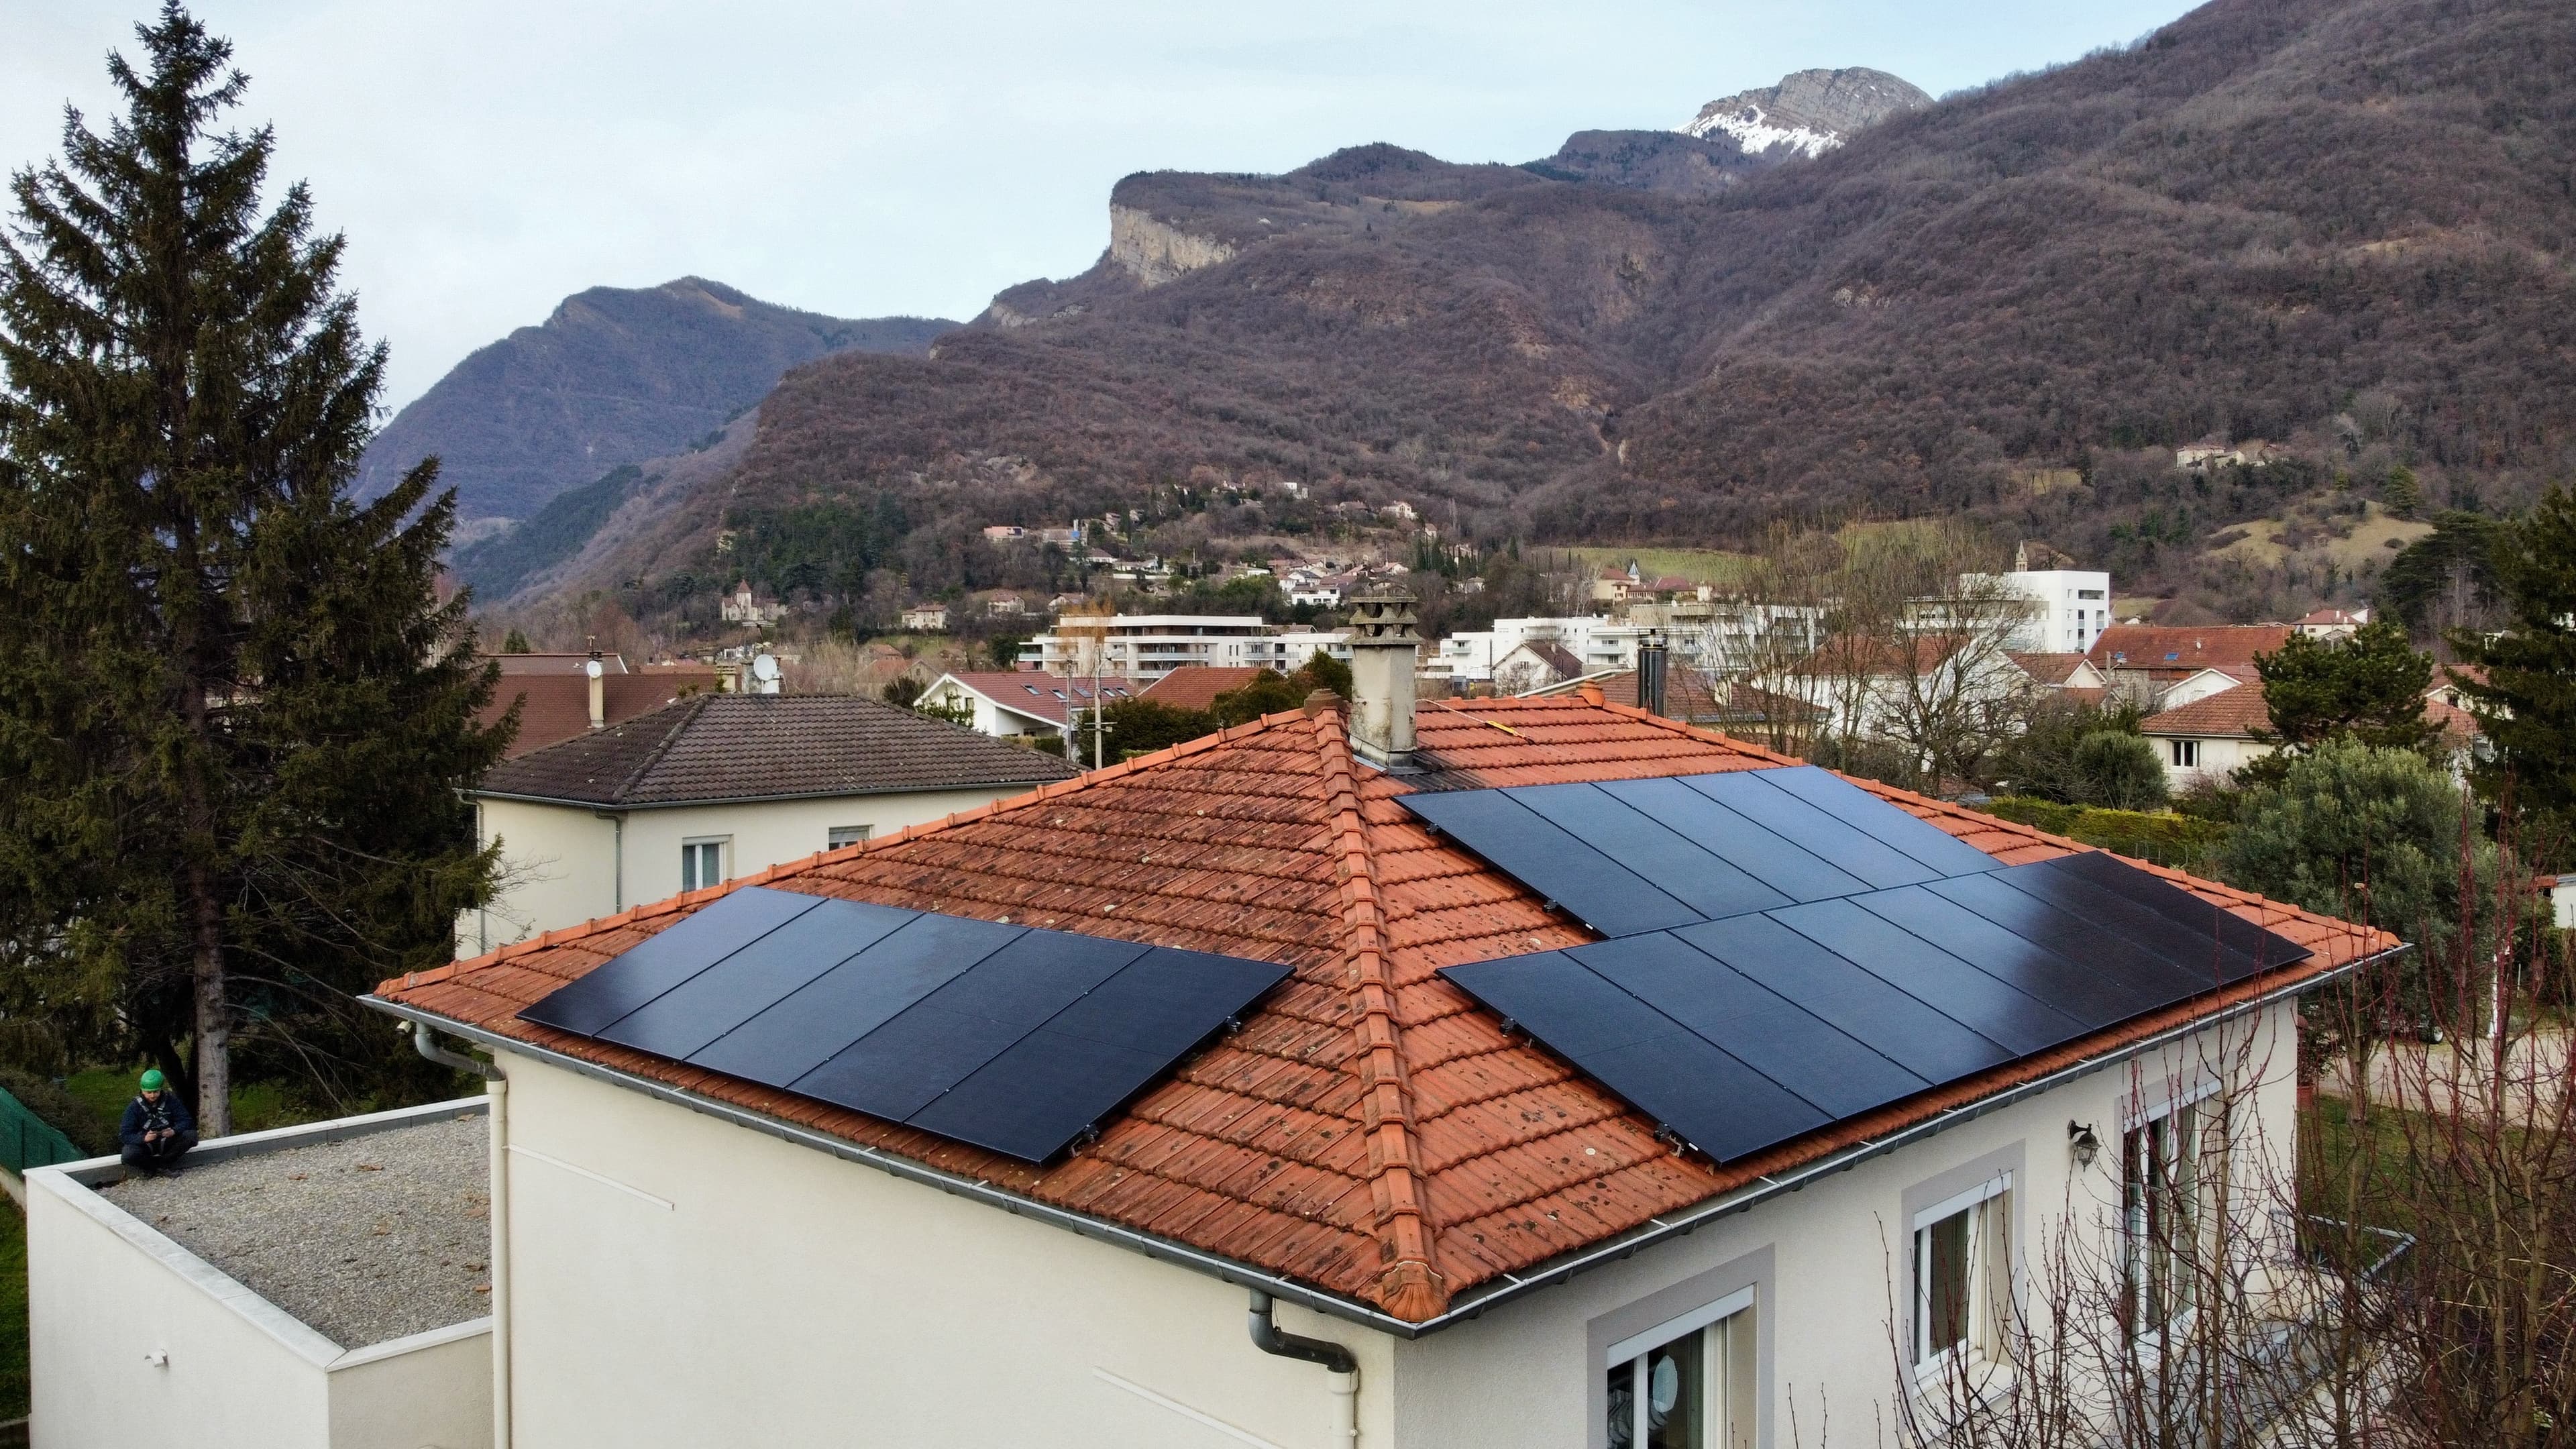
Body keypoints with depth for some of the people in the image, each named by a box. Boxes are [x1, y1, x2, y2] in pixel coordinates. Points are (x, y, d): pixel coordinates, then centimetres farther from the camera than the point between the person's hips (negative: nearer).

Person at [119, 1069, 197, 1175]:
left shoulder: (171, 1100, -4)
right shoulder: (134, 1107, -8)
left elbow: (186, 1120, -6)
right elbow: (125, 1134, -13)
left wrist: (174, 1131, -29)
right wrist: (144, 1138, -33)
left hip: (166, 1142, 1)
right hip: (145, 1144, -1)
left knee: (191, 1135, -25)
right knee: (129, 1155, -33)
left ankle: (162, 1164, -17)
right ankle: (162, 1169, -12)